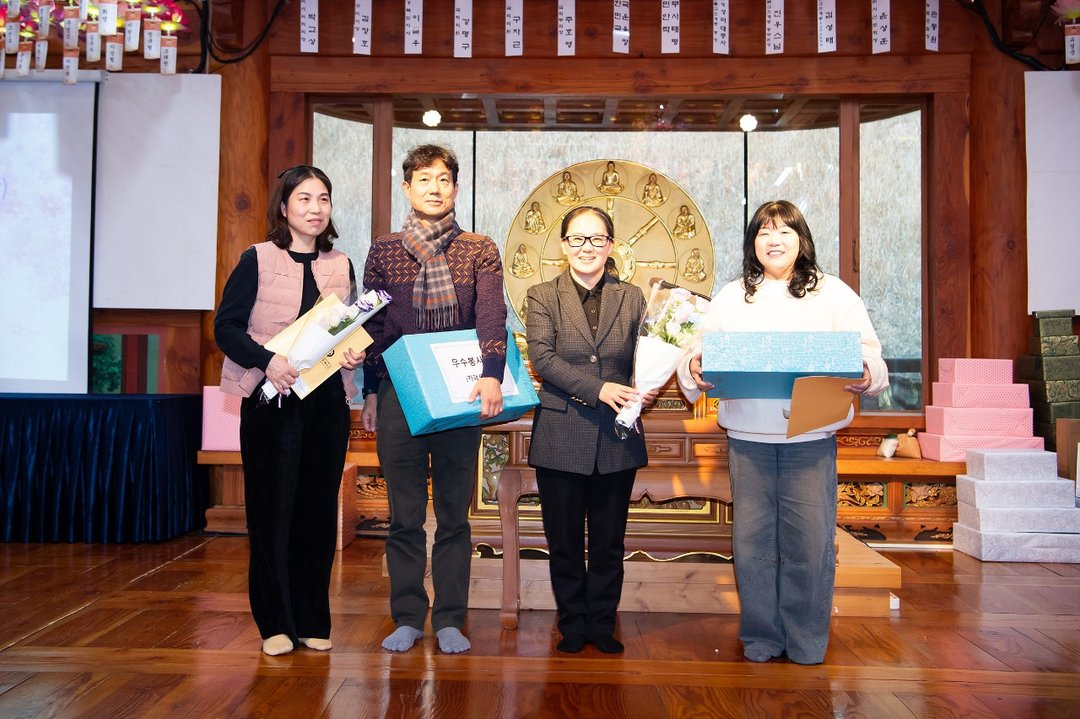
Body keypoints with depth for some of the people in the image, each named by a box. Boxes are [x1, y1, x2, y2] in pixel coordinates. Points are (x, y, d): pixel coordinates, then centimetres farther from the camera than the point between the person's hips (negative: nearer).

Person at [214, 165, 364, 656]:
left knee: (319, 509, 7)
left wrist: (355, 353, -5)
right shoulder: (257, 260, 0)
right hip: (272, 399, -3)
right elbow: (226, 326, -4)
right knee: (272, 509, 2)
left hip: (328, 402, 4)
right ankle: (275, 621, 15)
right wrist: (267, 360, -20)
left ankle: (313, 619, 19)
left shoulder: (341, 266, 11)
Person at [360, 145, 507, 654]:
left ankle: (450, 620, 17)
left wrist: (491, 375, -25)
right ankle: (407, 617, 18)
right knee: (404, 515, 7)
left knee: (454, 514, 7)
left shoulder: (480, 251, 4)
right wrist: (370, 393, 6)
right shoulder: (383, 251, 8)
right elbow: (372, 327, 9)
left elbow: (491, 316, -9)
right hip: (398, 397, 1)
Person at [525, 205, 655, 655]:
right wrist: (598, 388, -20)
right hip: (561, 436, -1)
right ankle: (572, 624, 25)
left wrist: (646, 391, -18)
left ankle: (603, 624, 26)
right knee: (564, 539, 9)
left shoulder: (632, 298, 8)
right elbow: (542, 356, -10)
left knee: (609, 540, 11)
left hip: (617, 437, 2)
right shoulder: (542, 297, 2)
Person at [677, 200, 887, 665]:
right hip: (748, 438, 2)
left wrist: (866, 375, -20)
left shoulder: (833, 293, 9)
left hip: (811, 439, -1)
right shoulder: (731, 297, 13)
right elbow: (705, 352, 6)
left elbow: (870, 355, 2)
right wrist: (693, 370, -17)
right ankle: (760, 638, 21)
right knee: (752, 540, 5)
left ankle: (807, 643, 19)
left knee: (810, 540, 1)